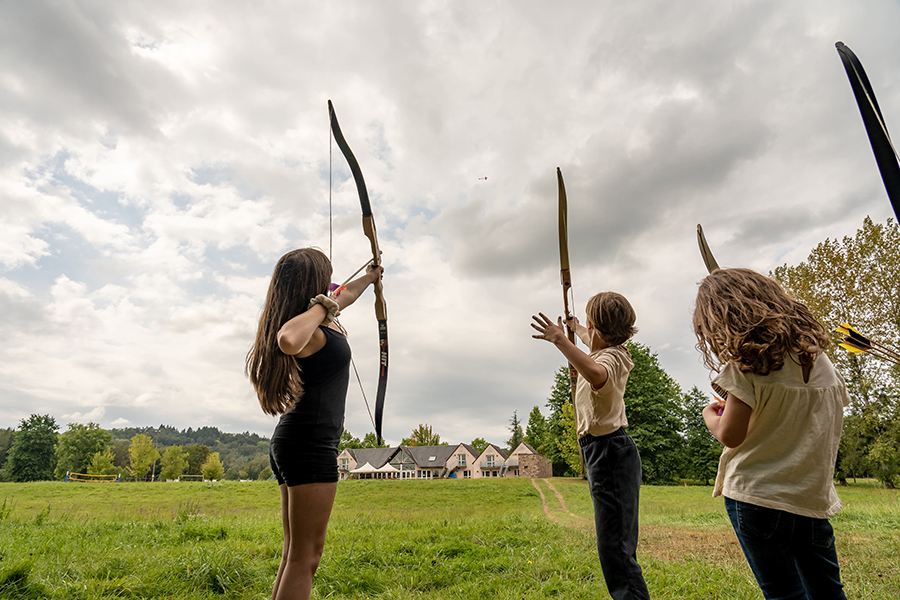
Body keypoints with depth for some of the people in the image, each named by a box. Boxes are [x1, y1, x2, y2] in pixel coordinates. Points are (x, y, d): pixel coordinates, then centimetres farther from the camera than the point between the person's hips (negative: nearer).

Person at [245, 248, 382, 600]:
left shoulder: (322, 319, 15)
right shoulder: (313, 331, -14)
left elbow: (342, 297, 36)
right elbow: (288, 340, -39)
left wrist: (368, 278, 53)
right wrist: (321, 307, -21)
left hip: (291, 441, 10)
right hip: (310, 443, -10)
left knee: (296, 554, 14)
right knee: (305, 556, -6)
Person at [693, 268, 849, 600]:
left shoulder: (748, 361, -15)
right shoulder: (817, 355, 6)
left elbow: (730, 435, -18)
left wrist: (710, 415, 4)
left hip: (758, 497, -6)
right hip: (815, 497, 6)